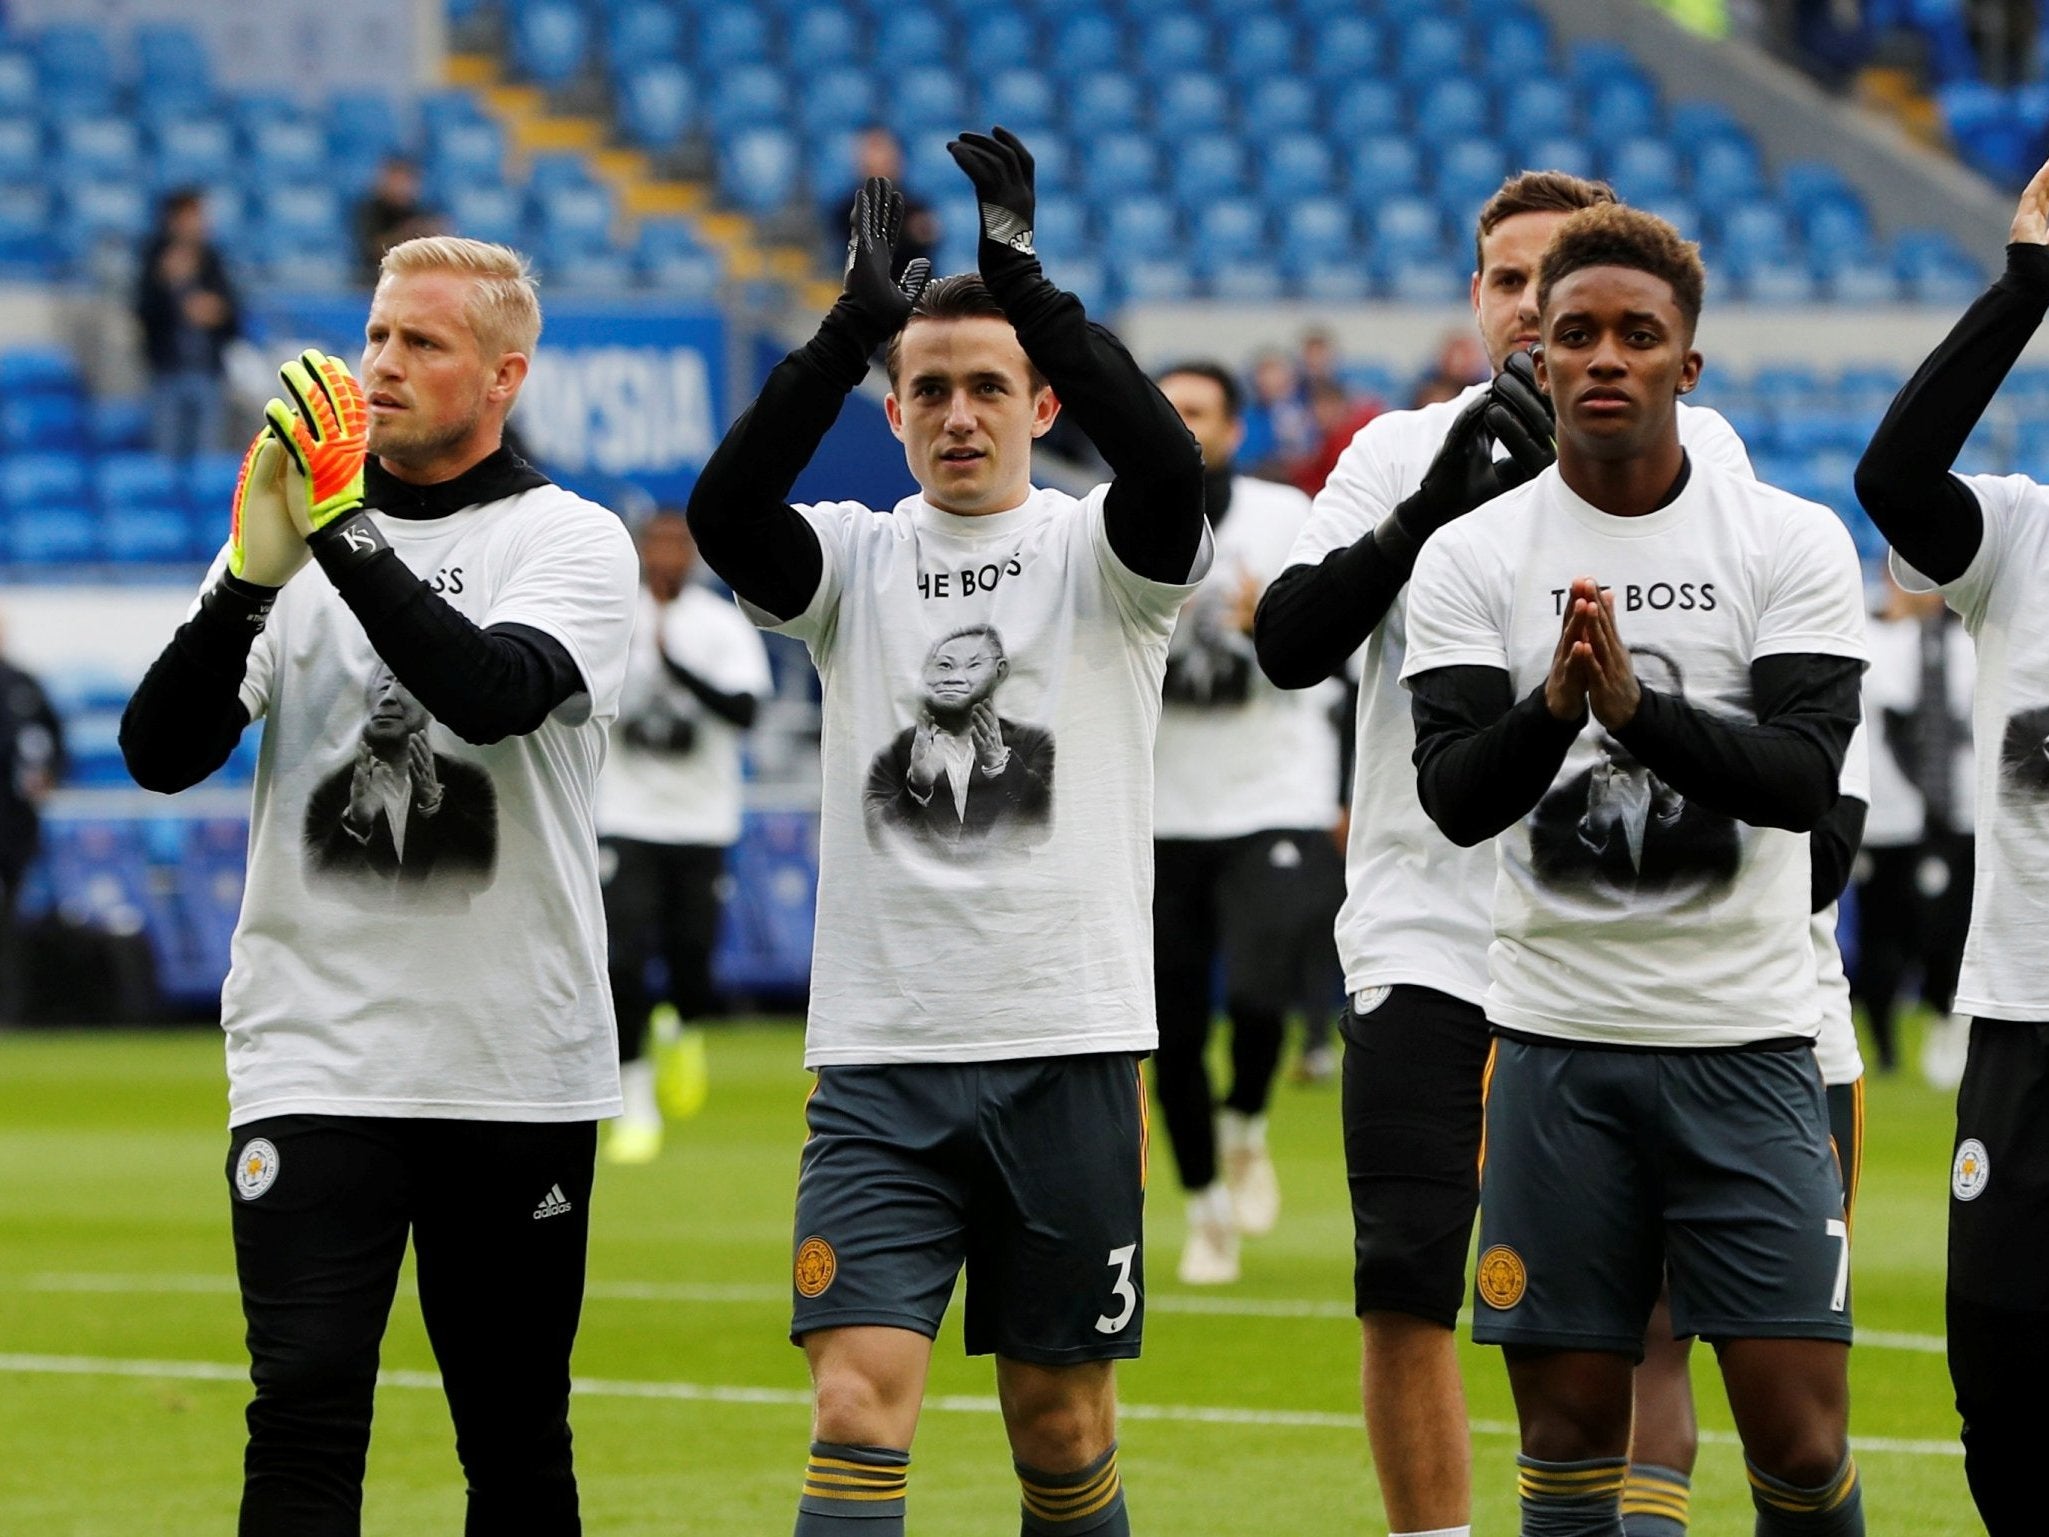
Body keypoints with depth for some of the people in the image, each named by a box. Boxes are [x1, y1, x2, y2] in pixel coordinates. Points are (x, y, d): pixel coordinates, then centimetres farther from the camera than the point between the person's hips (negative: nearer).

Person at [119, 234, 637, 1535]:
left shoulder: (574, 540, 1)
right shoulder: (293, 523, 9)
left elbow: (498, 691, -20)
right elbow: (161, 754, -3)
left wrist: (344, 532, -24)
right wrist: (253, 575, -17)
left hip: (518, 1070, -1)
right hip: (313, 1058, 1)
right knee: (304, 1415, -12)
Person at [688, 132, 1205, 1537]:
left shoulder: (1101, 554, 3)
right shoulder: (856, 559, 8)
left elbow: (1167, 470, -20)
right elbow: (726, 511, -13)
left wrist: (1027, 285, -26)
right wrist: (853, 326, -24)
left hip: (1070, 1047, -1)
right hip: (880, 1056, 1)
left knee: (1061, 1420, 7)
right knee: (859, 1405, -11)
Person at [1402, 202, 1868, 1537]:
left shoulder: (1793, 544, 0)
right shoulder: (1471, 559, 2)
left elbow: (1805, 776, -12)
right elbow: (1457, 798, -8)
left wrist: (1636, 705, -26)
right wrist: (1553, 706, -28)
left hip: (1750, 1040, -1)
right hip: (1557, 1044, 1)